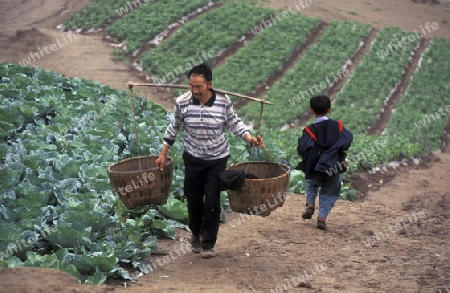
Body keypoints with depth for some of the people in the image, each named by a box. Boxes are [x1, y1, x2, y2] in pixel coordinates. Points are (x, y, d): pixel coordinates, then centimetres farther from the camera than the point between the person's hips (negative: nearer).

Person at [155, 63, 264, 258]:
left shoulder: (223, 102, -16)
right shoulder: (182, 102, -13)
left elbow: (234, 123, -2)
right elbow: (174, 127, 2)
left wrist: (249, 138, -19)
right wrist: (163, 154, 6)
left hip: (218, 160, -1)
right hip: (193, 159, 1)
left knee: (212, 203, -1)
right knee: (194, 201, 12)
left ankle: (208, 243, 13)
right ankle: (196, 233, 38)